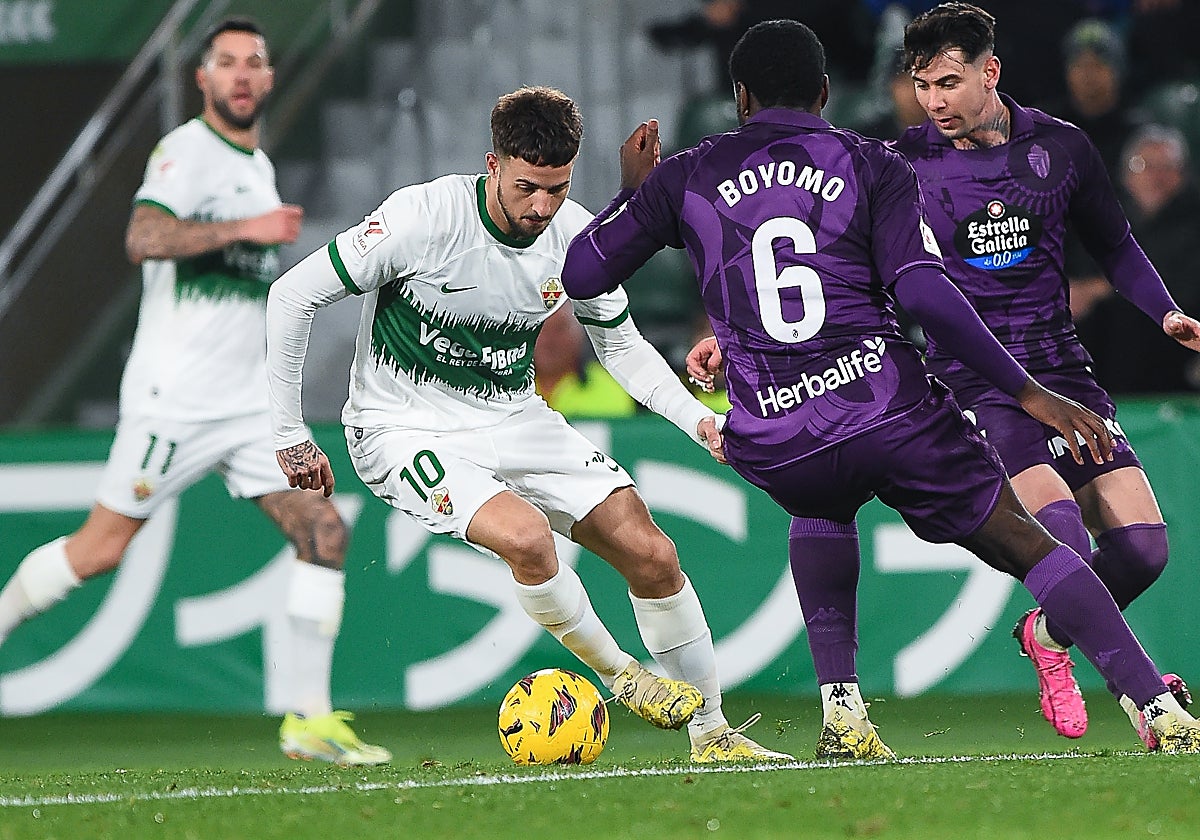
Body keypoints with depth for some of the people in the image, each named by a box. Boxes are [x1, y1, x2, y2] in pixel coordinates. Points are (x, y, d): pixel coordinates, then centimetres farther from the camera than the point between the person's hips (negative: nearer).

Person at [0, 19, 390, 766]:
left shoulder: (260, 167, 17)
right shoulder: (185, 151, -8)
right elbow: (144, 238, -26)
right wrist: (244, 228, -31)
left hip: (251, 398, 7)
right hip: (174, 396, -7)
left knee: (324, 530, -6)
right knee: (103, 547, -4)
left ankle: (309, 719, -5)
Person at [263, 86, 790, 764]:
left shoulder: (578, 237, -8)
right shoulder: (425, 217, -23)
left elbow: (622, 345, 11)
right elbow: (293, 295, -16)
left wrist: (700, 420, -5)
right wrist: (292, 435, -11)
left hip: (517, 421, 5)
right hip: (407, 429, -5)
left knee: (651, 553, -7)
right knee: (526, 536, -31)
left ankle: (712, 733, 10)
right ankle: (618, 674, -4)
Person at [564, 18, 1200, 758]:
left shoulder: (685, 177, 12)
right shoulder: (873, 166, 8)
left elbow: (581, 275, 16)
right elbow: (920, 288, -7)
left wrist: (634, 189, 35)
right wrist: (1028, 393, -5)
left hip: (771, 442, 2)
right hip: (890, 411, -2)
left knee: (823, 507, 37)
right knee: (1023, 542, 11)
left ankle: (842, 710, 19)